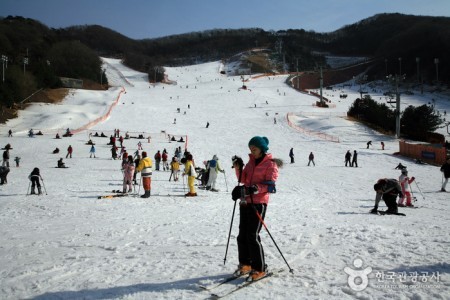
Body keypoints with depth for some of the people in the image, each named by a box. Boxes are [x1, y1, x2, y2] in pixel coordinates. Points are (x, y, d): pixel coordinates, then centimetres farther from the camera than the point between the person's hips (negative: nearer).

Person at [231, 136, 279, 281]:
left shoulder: (270, 164, -4)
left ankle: (259, 268, 2)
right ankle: (245, 264, 23)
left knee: (252, 236, -9)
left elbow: (270, 185, -13)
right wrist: (238, 167, 2)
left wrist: (256, 189, -28)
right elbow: (243, 179, 17)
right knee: (242, 234, 9)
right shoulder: (251, 162, 16)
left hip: (258, 202, -7)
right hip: (245, 201, 7)